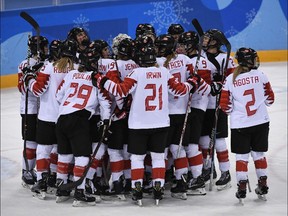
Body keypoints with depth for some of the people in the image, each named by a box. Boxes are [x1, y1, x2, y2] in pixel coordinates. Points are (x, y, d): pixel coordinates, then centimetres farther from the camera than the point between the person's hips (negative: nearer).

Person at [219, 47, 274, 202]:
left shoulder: (230, 79, -6)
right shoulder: (260, 75, -5)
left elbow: (225, 105, -4)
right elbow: (270, 98, 3)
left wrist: (231, 112, 17)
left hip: (239, 125, -1)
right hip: (261, 122, 1)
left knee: (241, 156, 6)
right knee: (259, 154, 15)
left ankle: (242, 187, 1)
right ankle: (263, 185, 20)